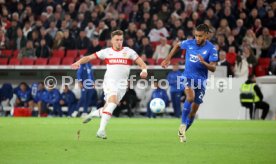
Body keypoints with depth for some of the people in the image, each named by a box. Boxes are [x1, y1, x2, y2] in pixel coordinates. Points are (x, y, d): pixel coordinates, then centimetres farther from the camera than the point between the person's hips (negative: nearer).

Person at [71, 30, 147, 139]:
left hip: (122, 84, 2)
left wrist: (144, 70, -20)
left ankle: (93, 114, 38)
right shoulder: (106, 52, 5)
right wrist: (79, 62, -10)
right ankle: (102, 129, -30)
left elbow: (141, 63, 2)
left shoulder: (129, 52, 5)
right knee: (113, 101, -28)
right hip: (110, 82, -2)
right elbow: (89, 57, 8)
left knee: (107, 109, 5)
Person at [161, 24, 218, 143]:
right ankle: (183, 125, -20)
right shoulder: (189, 43, -4)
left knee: (194, 110, 6)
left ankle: (182, 132, 24)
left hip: (201, 79, 1)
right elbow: (178, 45, 19)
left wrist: (203, 62, -33)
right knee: (190, 97, -31)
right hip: (187, 76, -1)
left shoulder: (211, 49, -10)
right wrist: (168, 59, 15)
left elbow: (213, 68, -15)